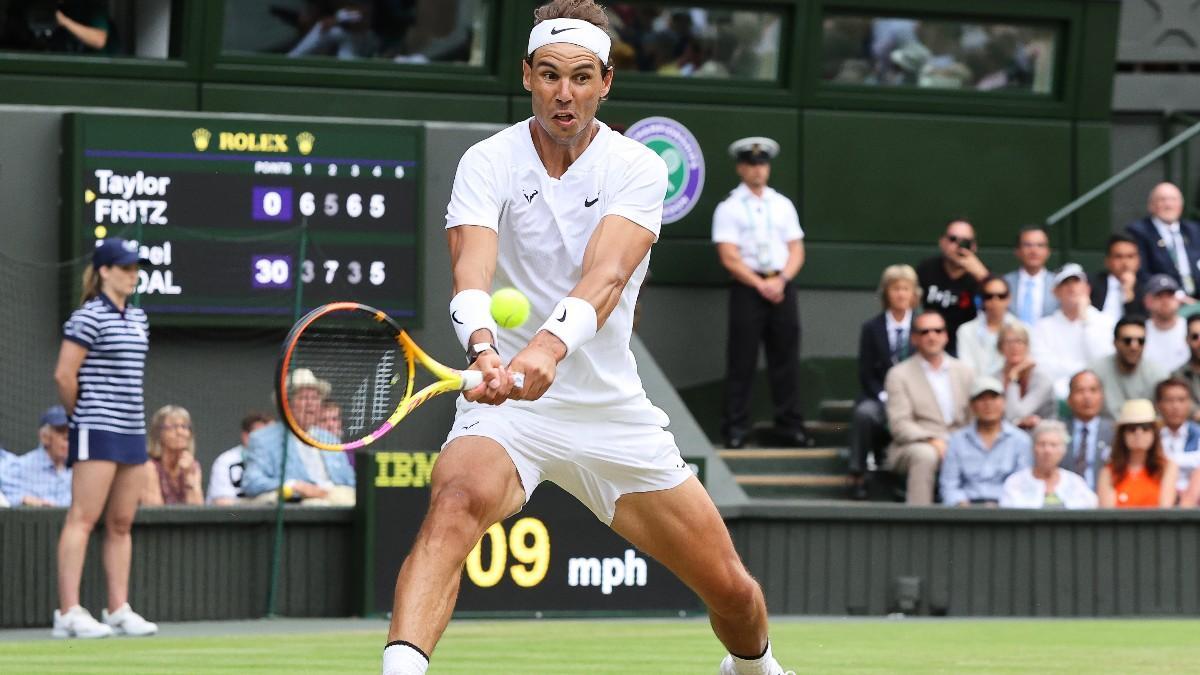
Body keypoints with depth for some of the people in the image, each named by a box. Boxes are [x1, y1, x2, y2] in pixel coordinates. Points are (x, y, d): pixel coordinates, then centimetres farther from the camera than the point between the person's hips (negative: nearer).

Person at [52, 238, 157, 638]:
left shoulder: (137, 319, 15)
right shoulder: (88, 318, -10)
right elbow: (64, 375, -13)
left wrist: (131, 417, 14)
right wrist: (81, 413, -1)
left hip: (132, 431, 8)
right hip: (97, 431, -8)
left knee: (121, 523, 9)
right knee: (83, 519, -9)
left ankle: (118, 609, 12)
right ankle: (69, 613, -11)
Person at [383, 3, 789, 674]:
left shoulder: (638, 168, -8)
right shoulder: (489, 163, -8)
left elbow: (607, 274, -26)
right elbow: (471, 270, -25)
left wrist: (550, 346, -46)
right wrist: (485, 349, -48)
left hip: (612, 409, 2)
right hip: (505, 402, -2)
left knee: (730, 589, 6)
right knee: (456, 501, -36)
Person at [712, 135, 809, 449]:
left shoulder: (782, 205, 13)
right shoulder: (729, 208, 0)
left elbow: (796, 251, 11)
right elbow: (729, 258, -7)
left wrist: (781, 280, -7)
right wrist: (761, 285, -12)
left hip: (782, 287, 4)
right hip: (747, 289, -4)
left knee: (786, 358, 4)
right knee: (741, 361, -4)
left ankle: (790, 426, 8)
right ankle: (735, 428, 0)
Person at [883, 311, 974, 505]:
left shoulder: (963, 371, 18)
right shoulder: (899, 375, 5)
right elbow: (900, 426, -5)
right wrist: (932, 441, -21)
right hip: (914, 445, -3)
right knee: (925, 455, -38)